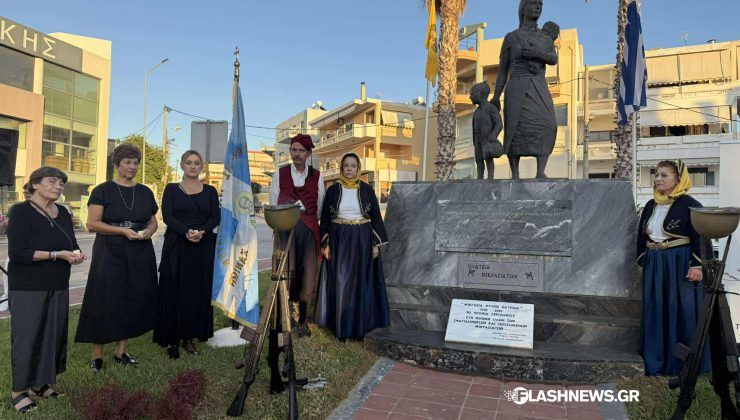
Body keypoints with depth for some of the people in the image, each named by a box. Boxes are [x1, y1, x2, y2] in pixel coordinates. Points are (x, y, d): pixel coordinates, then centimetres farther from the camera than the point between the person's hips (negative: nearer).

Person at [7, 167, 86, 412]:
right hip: (28, 288, -6)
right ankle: (19, 390, 13)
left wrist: (76, 254, -8)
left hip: (58, 287, 6)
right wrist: (57, 255, -22)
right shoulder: (21, 211, -10)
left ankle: (41, 382, 23)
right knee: (26, 336, 0)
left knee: (54, 334, 8)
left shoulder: (63, 213, 9)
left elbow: (71, 245, 15)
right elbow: (17, 253, -17)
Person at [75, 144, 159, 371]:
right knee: (105, 301, -2)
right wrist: (123, 230, -19)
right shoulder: (103, 190, -2)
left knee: (132, 300, 7)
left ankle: (121, 351, 19)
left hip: (140, 255, 4)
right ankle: (97, 354, 10)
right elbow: (92, 223, -8)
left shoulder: (145, 192, 10)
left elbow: (153, 222, 17)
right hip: (110, 254, -4)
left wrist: (148, 231, -6)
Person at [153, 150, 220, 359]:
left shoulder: (210, 191, 9)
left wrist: (202, 232, -18)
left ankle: (189, 337, 15)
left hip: (203, 247, 2)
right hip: (177, 246, -1)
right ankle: (171, 339, 9)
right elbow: (167, 216, -6)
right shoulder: (171, 189, 6)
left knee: (198, 292, 4)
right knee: (174, 292, 0)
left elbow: (216, 217, 1)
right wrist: (186, 232, -22)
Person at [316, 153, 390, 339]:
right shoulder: (333, 190, 3)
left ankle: (360, 325, 15)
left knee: (361, 282, 4)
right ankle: (341, 326, 12)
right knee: (340, 282, 2)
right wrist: (325, 244, -3)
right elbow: (325, 218, 4)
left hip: (362, 240, 0)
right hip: (339, 240, 0)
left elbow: (375, 217, 3)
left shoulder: (367, 190, 2)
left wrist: (376, 244, -3)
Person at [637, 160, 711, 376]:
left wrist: (697, 265, -16)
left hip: (680, 264, -6)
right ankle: (656, 359, 20)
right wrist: (642, 260, 14)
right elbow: (642, 235, 17)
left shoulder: (689, 205, -7)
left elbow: (700, 237, -11)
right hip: (654, 265, 6)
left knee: (681, 312, 0)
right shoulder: (650, 206, 11)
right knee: (655, 312, 9)